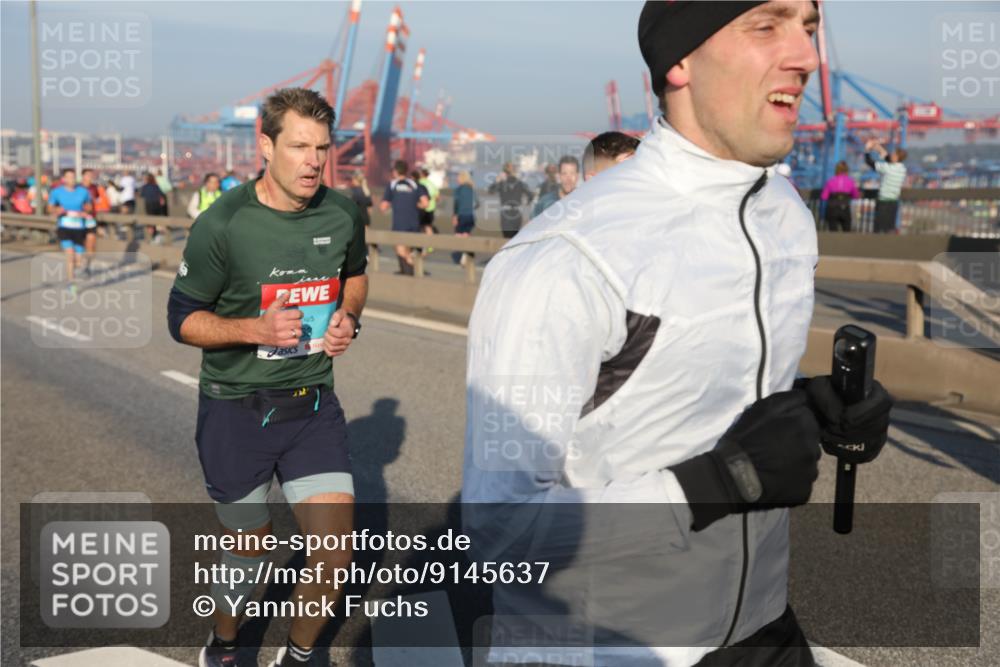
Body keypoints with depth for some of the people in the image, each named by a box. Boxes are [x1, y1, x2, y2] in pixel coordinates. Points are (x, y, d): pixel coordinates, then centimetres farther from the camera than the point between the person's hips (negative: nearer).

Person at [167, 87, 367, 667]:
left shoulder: (344, 214, -3)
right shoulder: (222, 224, -14)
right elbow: (183, 318, -7)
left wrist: (349, 316, -2)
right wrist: (258, 327, -23)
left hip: (313, 405, 3)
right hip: (235, 408, -3)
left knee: (335, 556, -5)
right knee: (249, 551, 14)